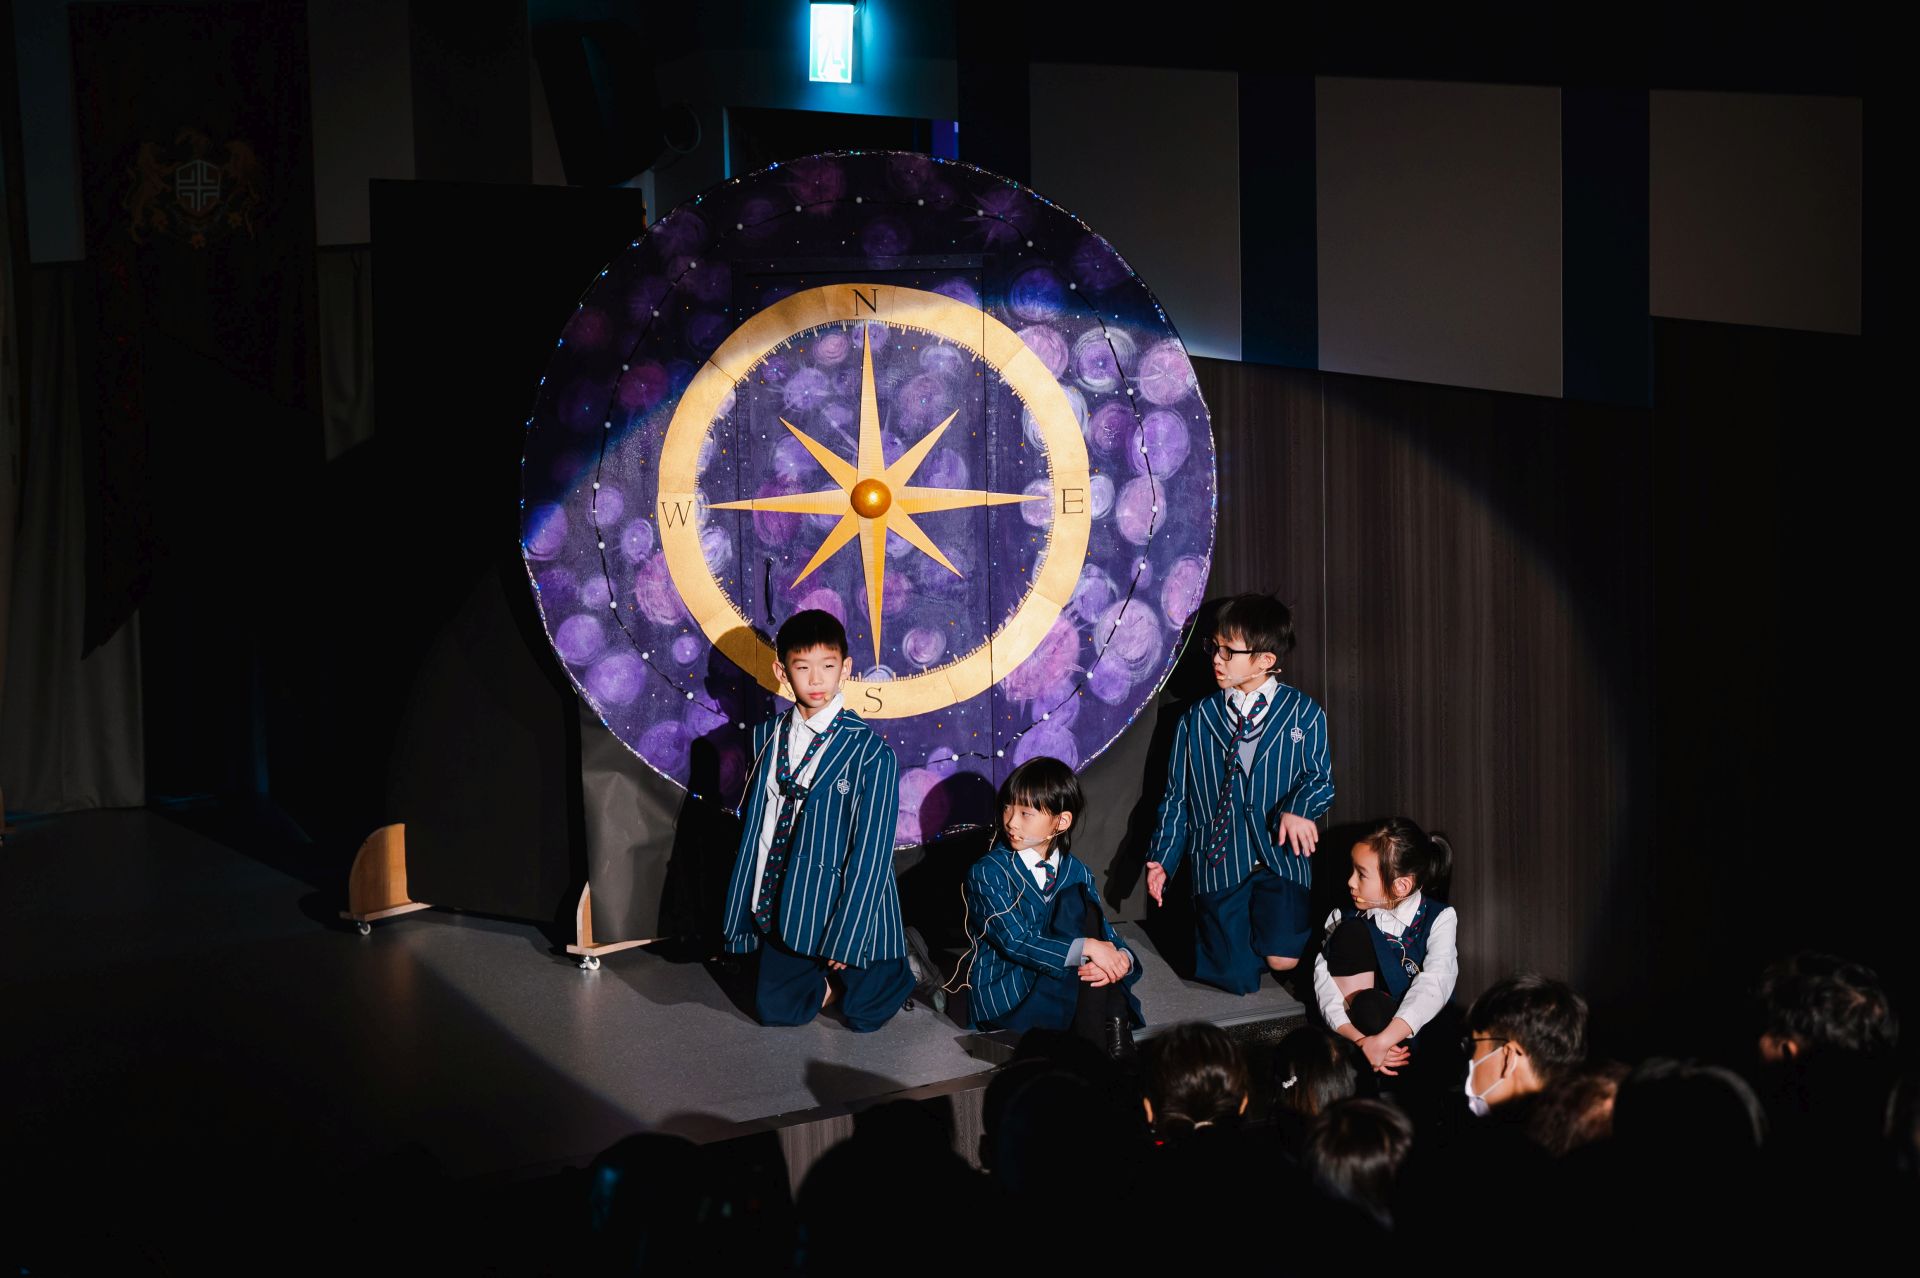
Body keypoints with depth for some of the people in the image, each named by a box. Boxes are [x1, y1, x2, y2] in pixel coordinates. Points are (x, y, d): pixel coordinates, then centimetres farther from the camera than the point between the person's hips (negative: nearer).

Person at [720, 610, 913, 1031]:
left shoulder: (870, 751, -15)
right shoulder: (768, 737, 2)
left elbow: (871, 849, -15)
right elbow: (755, 826, 7)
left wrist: (845, 936, -17)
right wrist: (743, 912, 7)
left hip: (844, 909, -5)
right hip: (784, 909, 5)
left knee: (864, 1015, 5)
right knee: (773, 1010, 10)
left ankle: (892, 969, 36)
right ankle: (827, 980, 38)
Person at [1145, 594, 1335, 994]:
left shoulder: (1303, 713, 4)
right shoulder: (1197, 721, 10)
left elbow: (1319, 776, 0)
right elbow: (1177, 797, 12)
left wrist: (1298, 809, -23)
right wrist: (1162, 859, 1)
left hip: (1280, 856, -1)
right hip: (1218, 861, 1)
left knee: (1283, 958, -19)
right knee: (1237, 978, -5)